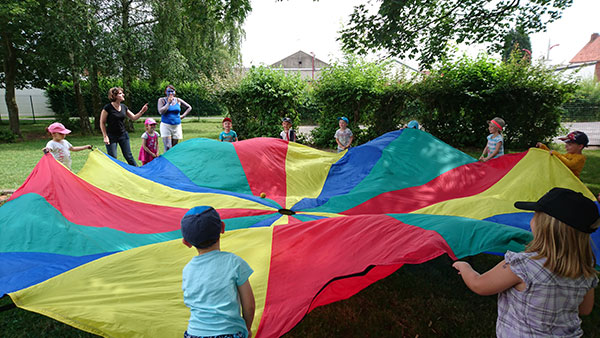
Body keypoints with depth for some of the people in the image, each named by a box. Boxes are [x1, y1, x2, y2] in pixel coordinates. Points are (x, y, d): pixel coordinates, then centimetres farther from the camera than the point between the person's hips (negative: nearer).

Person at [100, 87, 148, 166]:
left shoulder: (123, 107, 4)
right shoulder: (108, 107, -12)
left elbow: (133, 117, 11)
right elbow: (102, 123, -7)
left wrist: (142, 111, -5)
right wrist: (105, 136, -11)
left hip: (123, 135, 5)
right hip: (111, 136, -5)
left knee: (129, 156, 8)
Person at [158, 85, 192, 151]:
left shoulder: (178, 100, 8)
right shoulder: (162, 100, 1)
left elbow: (189, 107, 18)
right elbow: (161, 112, -13)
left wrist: (183, 116, 7)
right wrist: (168, 103, -13)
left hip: (177, 126, 3)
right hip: (166, 126, -3)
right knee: (168, 148, -14)